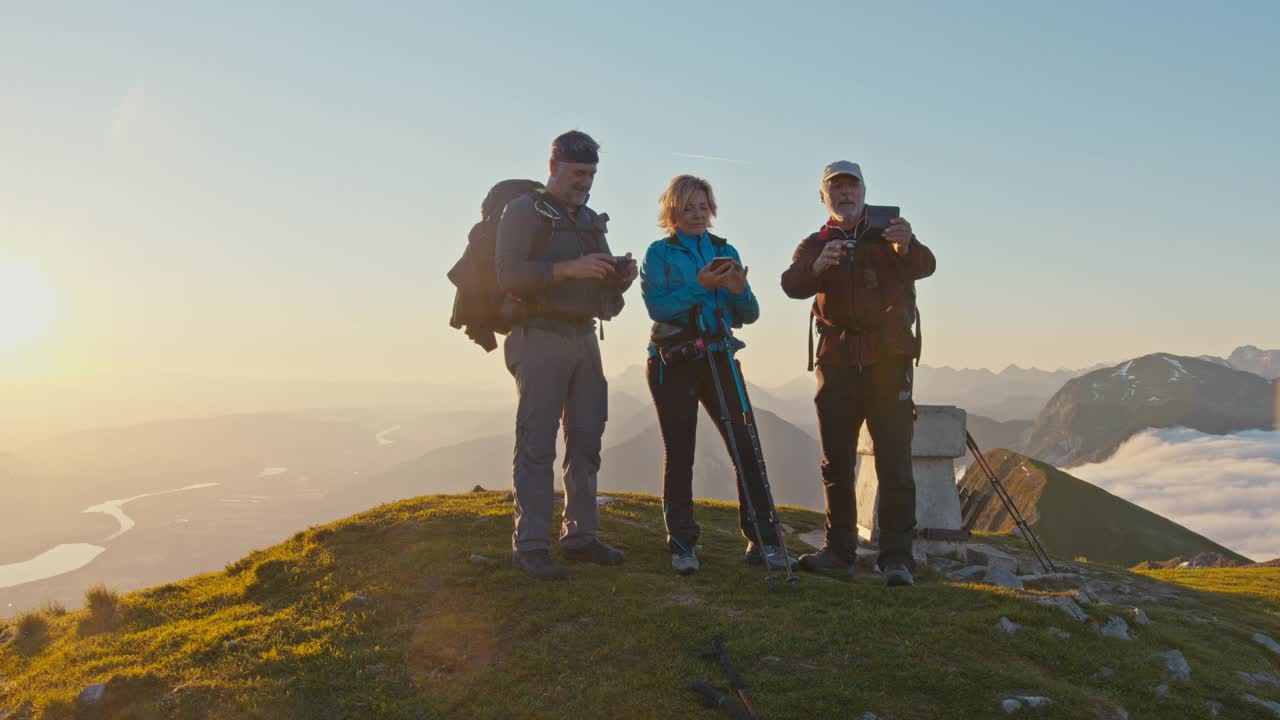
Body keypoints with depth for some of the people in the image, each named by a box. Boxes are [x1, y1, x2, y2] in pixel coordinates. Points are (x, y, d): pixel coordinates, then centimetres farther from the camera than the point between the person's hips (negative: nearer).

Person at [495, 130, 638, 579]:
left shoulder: (592, 221, 20)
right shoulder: (524, 211, 0)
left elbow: (605, 298, 23)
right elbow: (508, 273, -15)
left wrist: (621, 278, 0)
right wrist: (568, 269, -24)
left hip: (584, 338, 7)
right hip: (540, 337, -7)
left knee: (586, 439, 7)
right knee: (537, 443, -9)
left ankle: (579, 537, 15)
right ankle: (530, 545, -5)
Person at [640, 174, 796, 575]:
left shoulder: (725, 252, 13)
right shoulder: (660, 253, 3)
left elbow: (749, 316, 9)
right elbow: (656, 306, -12)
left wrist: (739, 290, -11)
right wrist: (699, 286, -22)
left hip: (718, 358, 3)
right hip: (673, 364, -3)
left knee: (746, 447, -7)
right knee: (679, 455, 0)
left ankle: (762, 539, 1)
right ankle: (682, 545, 9)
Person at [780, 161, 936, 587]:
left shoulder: (888, 233, 8)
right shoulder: (815, 244, 13)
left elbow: (924, 267, -12)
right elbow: (792, 285, -8)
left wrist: (907, 246, -34)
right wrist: (817, 267, -30)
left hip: (888, 359, -2)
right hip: (837, 362, 3)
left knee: (894, 462, -7)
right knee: (836, 462, 6)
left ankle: (896, 557, -4)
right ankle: (839, 549, 16)